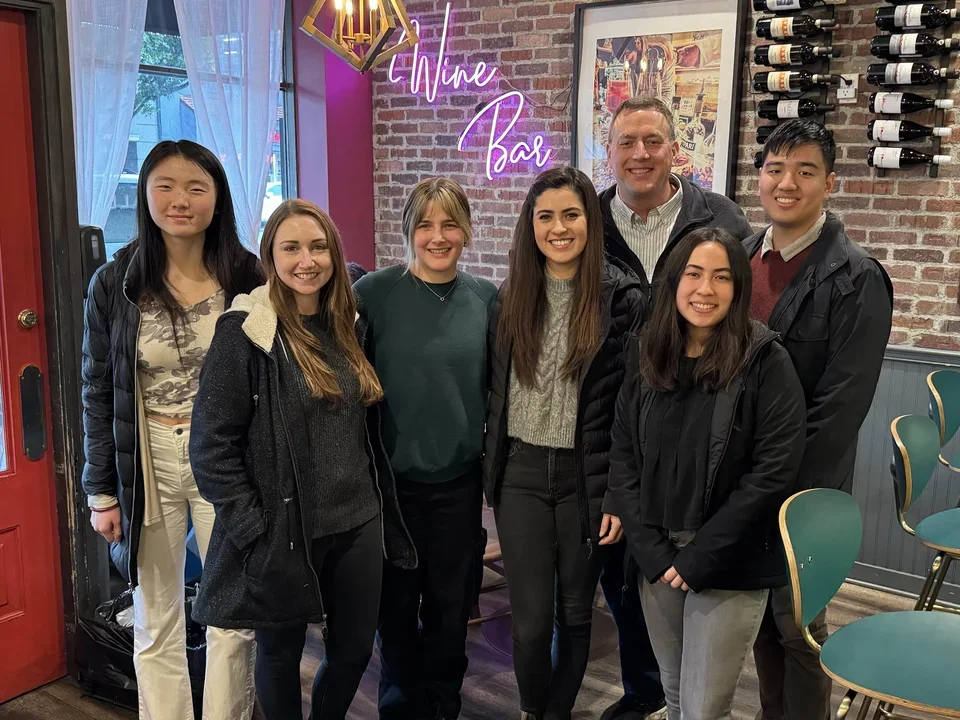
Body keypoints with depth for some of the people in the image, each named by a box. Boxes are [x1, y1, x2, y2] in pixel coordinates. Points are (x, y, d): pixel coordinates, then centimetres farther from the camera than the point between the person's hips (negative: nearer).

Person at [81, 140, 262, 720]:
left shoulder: (248, 278, -5)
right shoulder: (115, 284, -4)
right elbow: (98, 394, 2)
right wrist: (102, 491, 2)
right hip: (149, 462, 1)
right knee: (157, 623, 12)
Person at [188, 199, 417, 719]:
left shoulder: (349, 326, 6)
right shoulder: (245, 331, -12)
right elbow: (211, 447, -14)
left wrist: (380, 506, 12)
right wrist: (254, 530, -16)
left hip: (358, 524, 5)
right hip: (282, 530, -5)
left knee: (354, 650, 15)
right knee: (281, 653, 13)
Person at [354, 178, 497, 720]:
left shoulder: (486, 299, 0)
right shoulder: (375, 293, -9)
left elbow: (495, 387, 8)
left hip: (459, 480, 2)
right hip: (391, 477, -2)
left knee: (451, 601, 14)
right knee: (397, 600, 13)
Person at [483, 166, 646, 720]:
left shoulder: (624, 299, -7)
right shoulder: (511, 298, 5)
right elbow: (497, 392, 10)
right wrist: (492, 473, 6)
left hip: (587, 476, -2)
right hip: (523, 473, 2)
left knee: (575, 613, 12)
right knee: (530, 621, 2)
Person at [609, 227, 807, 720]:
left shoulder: (765, 361, -11)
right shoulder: (645, 355, 1)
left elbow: (772, 473, -15)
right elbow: (622, 457, 2)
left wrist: (699, 558, -15)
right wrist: (652, 551, -8)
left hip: (730, 564, -4)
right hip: (656, 556, 4)